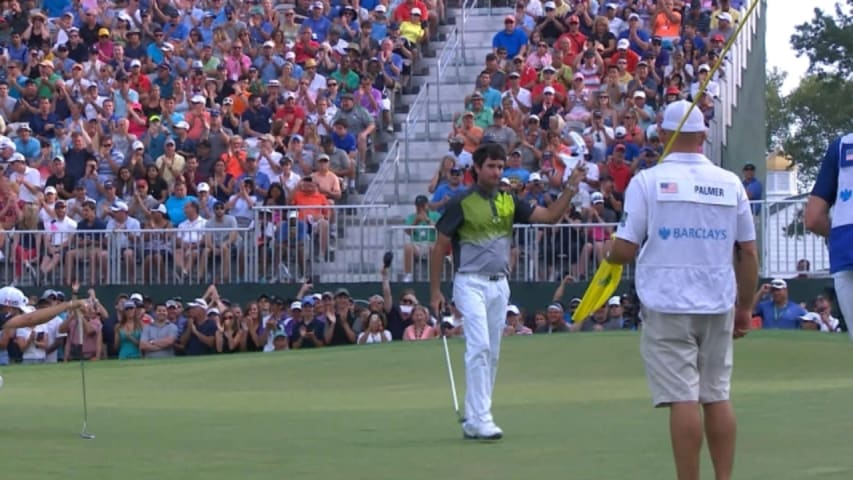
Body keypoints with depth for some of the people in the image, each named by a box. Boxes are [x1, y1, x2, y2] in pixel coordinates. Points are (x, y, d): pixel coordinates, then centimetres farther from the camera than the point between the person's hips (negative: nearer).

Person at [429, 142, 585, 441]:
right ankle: (480, 419, -19)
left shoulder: (508, 202, 10)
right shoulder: (461, 203, -5)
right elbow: (440, 247, -2)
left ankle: (472, 421, 14)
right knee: (479, 347, -17)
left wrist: (571, 187, -6)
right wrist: (435, 292, -3)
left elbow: (550, 216, 7)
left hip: (500, 285, 6)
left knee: (491, 354, 7)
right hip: (471, 283, -6)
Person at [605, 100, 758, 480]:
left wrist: (610, 256, 15)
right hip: (718, 306, 3)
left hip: (668, 306, -3)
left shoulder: (648, 181, -5)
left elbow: (624, 250, -8)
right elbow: (748, 253, 7)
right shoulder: (730, 184, 5)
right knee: (717, 397, 10)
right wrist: (745, 307, 16)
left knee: (683, 398, -5)